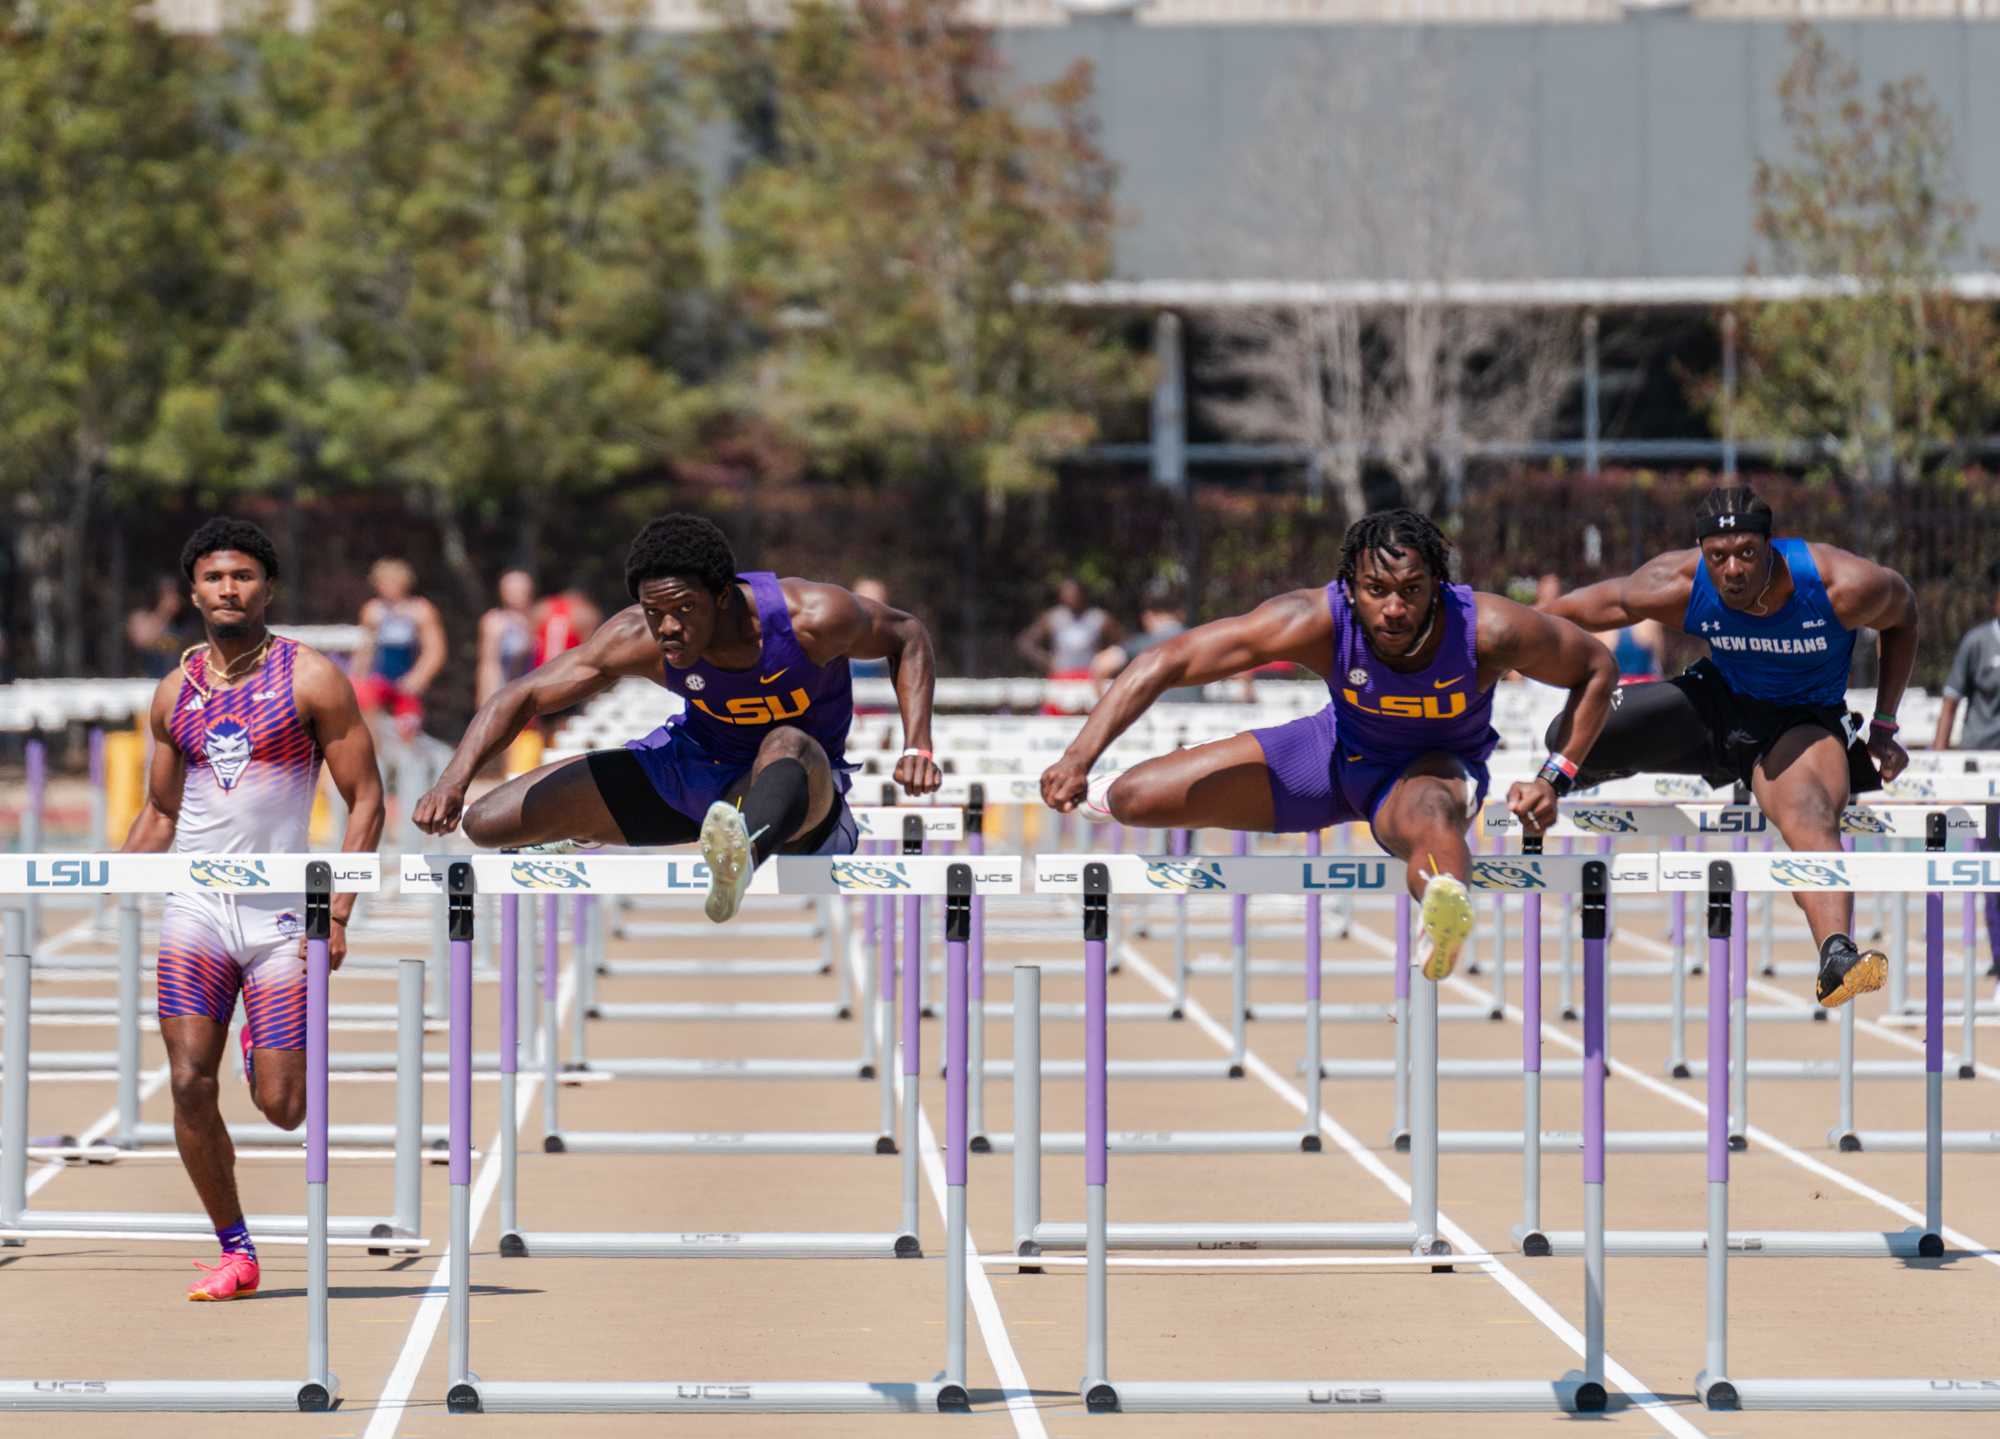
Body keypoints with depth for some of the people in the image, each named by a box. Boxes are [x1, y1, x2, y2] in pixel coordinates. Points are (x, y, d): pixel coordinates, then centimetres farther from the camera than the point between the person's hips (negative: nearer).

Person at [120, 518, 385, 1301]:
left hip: (280, 913, -3)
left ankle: (272, 1048, 34)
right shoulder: (175, 692, 9)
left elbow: (365, 801, -4)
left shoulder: (310, 678, -4)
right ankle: (234, 1250, 5)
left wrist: (337, 914, -12)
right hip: (194, 911, 3)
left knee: (281, 1109, -4)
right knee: (189, 1086, -9)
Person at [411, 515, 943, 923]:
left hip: (795, 784, -4)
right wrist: (454, 781, -29)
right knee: (488, 823, -2)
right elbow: (522, 697, -15)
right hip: (689, 762, 4)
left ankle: (742, 858, -73)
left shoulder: (813, 618, -28)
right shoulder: (638, 641, -22)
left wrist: (917, 749, -21)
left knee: (788, 745, -43)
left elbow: (907, 637, -9)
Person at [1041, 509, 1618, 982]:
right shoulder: (1316, 621, -32)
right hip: (1339, 748, 2)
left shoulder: (1489, 630, -33)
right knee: (1133, 799, -1)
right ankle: (1091, 796, 35)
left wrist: (1554, 780, -21)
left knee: (1430, 814, -42)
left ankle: (1447, 911, -72)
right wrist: (1077, 758, -36)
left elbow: (1597, 670, -13)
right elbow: (1165, 662, -28)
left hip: (1436, 766, -2)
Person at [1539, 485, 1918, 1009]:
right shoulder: (1677, 587, -24)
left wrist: (1884, 726, -3)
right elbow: (1574, 611, -10)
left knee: (1810, 816, -36)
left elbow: (1902, 615, -4)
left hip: (1802, 721, -3)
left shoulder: (1843, 587, -27)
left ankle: (1838, 958, -58)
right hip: (1716, 703, 3)